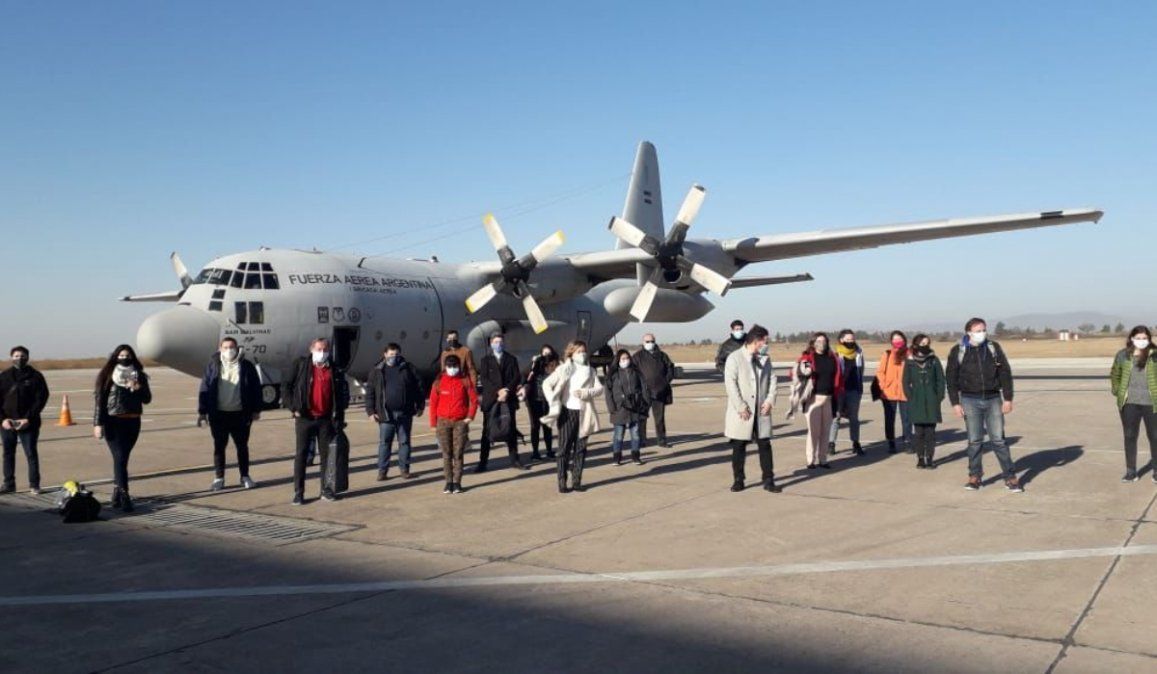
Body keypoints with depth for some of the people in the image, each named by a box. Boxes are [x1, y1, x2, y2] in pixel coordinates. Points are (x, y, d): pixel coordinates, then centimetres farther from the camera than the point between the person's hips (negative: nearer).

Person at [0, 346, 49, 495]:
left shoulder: (35, 376, -1)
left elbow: (41, 399, -5)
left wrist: (28, 419, -13)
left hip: (28, 423, -3)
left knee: (31, 453, -1)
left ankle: (34, 484, 6)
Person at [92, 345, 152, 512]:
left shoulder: (139, 376, 8)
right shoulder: (107, 375, -1)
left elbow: (147, 399, 7)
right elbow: (99, 399, -3)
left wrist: (138, 389, -14)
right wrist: (98, 423, -10)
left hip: (132, 422, 4)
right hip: (113, 422, -3)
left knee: (122, 458, 10)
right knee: (120, 458, -11)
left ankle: (116, 493, 22)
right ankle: (124, 497, -14)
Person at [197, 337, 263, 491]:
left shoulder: (246, 366, 1)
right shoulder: (213, 366, 2)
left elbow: (256, 388, 2)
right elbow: (205, 389, 1)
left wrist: (256, 410, -2)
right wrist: (202, 412, -4)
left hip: (240, 414, 0)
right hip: (218, 414, 0)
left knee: (242, 446, 9)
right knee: (219, 446, 7)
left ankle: (245, 476, 20)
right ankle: (219, 478, 16)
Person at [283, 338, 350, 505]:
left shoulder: (335, 371, 6)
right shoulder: (301, 365, 1)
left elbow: (343, 394, 11)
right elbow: (286, 388, 2)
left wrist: (339, 416, 4)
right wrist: (293, 408, -6)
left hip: (326, 420, 2)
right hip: (304, 418, -2)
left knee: (327, 454, 6)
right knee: (301, 455, 0)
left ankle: (326, 489, 16)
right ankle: (298, 492, 4)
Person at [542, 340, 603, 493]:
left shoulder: (590, 370, 10)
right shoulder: (564, 368, 1)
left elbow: (599, 388, 2)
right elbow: (547, 384, -4)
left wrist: (585, 393, -14)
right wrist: (554, 403, -11)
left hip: (584, 413, 3)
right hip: (568, 411, -3)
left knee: (580, 448, 6)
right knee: (565, 448, -1)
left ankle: (576, 481, 14)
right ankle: (562, 483, 2)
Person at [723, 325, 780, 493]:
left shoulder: (765, 359, 9)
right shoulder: (735, 358, -8)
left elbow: (772, 379, 8)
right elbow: (730, 383, -13)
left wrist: (770, 400, -6)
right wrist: (741, 407, -17)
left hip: (762, 410, 4)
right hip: (741, 412, -4)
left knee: (765, 444, 4)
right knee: (739, 447, 5)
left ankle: (768, 480, 11)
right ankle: (738, 480, 17)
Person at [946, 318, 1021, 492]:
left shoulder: (994, 348, 3)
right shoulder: (958, 351, -1)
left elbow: (1005, 373, 4)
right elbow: (951, 378, 0)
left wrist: (1008, 398, -2)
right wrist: (955, 403, -5)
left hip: (993, 399, 1)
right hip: (970, 401, -1)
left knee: (998, 439, 0)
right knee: (974, 440, 3)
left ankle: (1010, 478, 6)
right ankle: (974, 476, 14)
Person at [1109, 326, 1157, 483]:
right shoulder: (1122, 355, 3)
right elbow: (1115, 375, 16)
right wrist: (1117, 392, 8)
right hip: (1129, 403, 2)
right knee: (1130, 437, 8)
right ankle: (1131, 472, 17)